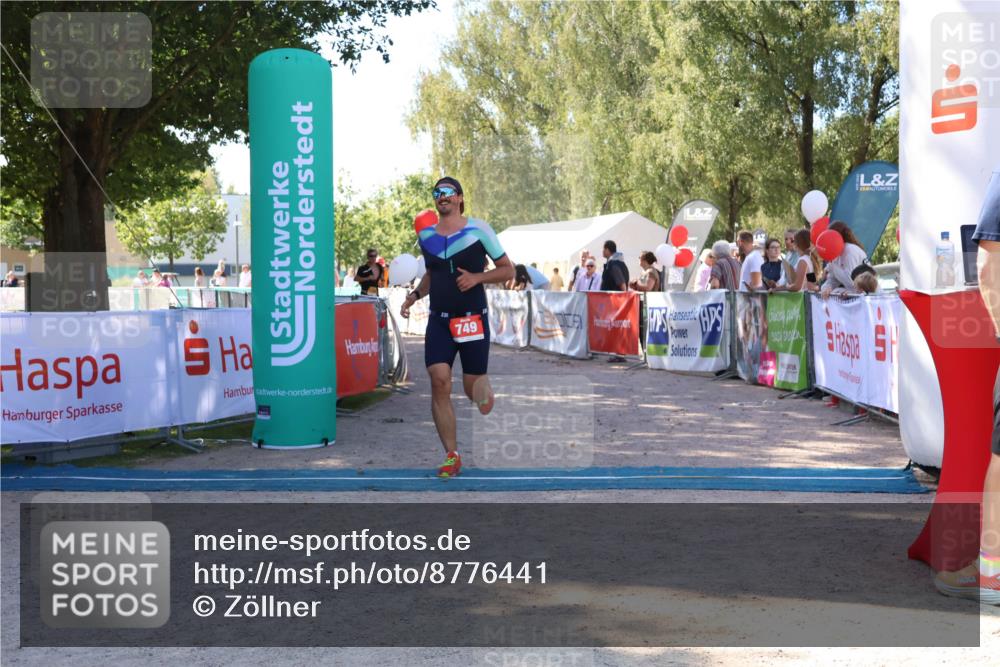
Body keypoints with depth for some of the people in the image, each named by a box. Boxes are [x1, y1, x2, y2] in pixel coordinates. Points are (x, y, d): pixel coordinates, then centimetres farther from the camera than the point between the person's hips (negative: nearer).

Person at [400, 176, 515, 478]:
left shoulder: (478, 229, -3)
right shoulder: (425, 235, 9)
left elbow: (508, 270, 0)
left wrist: (477, 277, -16)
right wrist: (414, 295, 8)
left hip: (473, 318, -3)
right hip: (439, 320, 3)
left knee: (472, 387, 1)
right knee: (439, 382, -13)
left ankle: (483, 385, 42)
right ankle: (452, 456, -5)